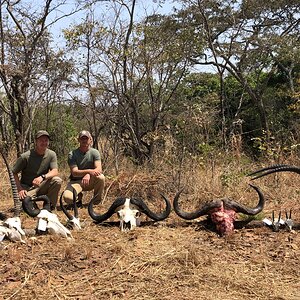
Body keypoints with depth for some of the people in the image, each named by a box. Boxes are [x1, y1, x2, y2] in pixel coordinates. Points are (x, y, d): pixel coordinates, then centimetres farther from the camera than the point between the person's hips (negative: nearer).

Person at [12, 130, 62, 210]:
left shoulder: (51, 154, -5)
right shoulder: (25, 156, -14)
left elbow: (55, 172, -16)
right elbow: (14, 173, -7)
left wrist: (42, 177, -35)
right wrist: (20, 189, -18)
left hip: (41, 186, 3)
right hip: (27, 188, -3)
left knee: (57, 180, -26)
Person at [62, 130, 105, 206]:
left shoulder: (94, 152, -4)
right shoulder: (72, 154, -8)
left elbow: (99, 169, -16)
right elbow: (74, 173, -18)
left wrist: (88, 175, -38)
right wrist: (89, 171, -37)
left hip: (90, 181, 1)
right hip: (76, 182, -1)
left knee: (101, 177, -33)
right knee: (67, 197, -31)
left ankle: (97, 202, -7)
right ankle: (79, 197, 8)